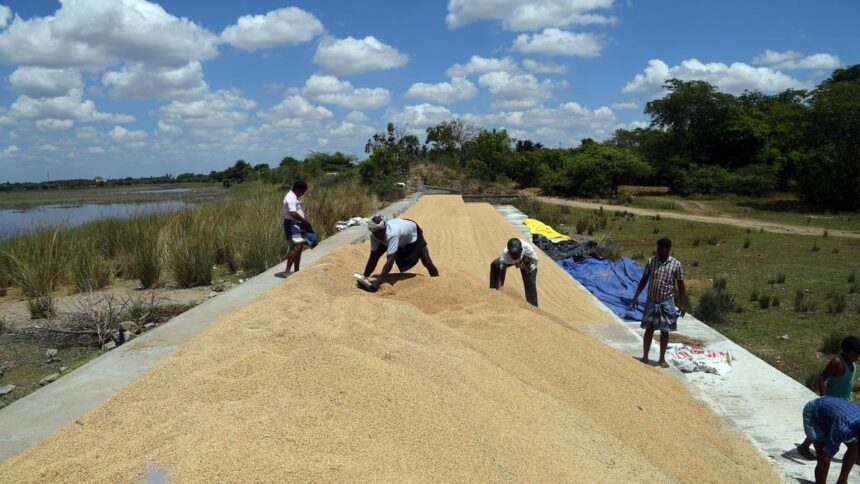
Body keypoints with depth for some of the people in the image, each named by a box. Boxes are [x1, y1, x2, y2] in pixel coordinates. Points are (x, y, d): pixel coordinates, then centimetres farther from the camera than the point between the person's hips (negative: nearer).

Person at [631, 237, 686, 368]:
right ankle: (645, 357, 17)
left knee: (665, 331, 7)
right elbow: (644, 280, 4)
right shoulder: (651, 261, -2)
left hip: (666, 302, -1)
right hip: (651, 301, 1)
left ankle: (662, 359, 20)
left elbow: (681, 285, -1)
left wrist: (683, 303, -4)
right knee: (649, 329, 6)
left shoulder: (676, 264, -7)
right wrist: (636, 296, -1)